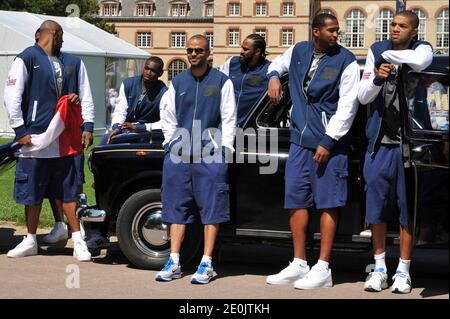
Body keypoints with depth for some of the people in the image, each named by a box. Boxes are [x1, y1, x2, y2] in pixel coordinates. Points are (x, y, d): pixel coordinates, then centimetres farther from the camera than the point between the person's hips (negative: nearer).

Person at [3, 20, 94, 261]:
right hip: (34, 137, -2)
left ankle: (78, 241, 8)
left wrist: (88, 126, 5)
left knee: (68, 191, 5)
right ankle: (31, 241, 18)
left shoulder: (73, 63, 12)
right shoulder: (26, 59, -1)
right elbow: (11, 96, -5)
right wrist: (20, 130, -9)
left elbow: (86, 96, 15)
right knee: (32, 192, 6)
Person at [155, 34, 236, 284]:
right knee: (177, 208, 4)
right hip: (179, 155, 4)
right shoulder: (177, 83, 14)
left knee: (211, 208, -3)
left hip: (211, 155, -3)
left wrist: (224, 149, -5)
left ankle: (206, 264, 1)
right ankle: (174, 262, 9)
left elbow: (229, 119, 2)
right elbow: (168, 117, 17)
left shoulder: (222, 81, 4)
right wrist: (170, 144, 8)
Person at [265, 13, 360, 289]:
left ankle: (323, 269, -1)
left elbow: (348, 106, -11)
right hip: (300, 138, 6)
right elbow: (279, 63, 32)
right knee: (297, 199, 7)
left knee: (327, 202, -4)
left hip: (331, 141, -6)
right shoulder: (298, 51, 8)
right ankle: (299, 264, 15)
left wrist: (328, 141, -15)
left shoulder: (346, 61, -8)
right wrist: (274, 77, 8)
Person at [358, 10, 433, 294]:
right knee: (376, 204, 5)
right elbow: (363, 97, 7)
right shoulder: (377, 50, 9)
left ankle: (403, 271, 9)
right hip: (380, 141, 3)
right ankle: (380, 268, 17)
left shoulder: (422, 49, -1)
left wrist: (389, 55, -13)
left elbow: (420, 61, -28)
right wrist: (377, 78, -12)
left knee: (408, 205, 0)